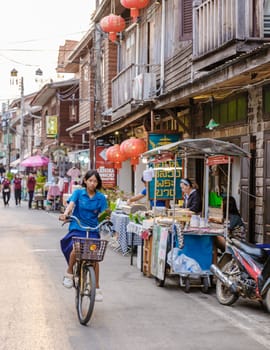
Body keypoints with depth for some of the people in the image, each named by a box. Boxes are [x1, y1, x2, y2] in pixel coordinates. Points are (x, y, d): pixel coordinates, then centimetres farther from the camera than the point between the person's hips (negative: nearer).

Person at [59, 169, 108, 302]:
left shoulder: (101, 198, 7)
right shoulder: (78, 193, 4)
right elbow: (71, 204, -13)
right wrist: (65, 214, -33)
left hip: (93, 230, 1)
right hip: (77, 228, -1)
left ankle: (97, 288, 7)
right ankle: (69, 274, -1)